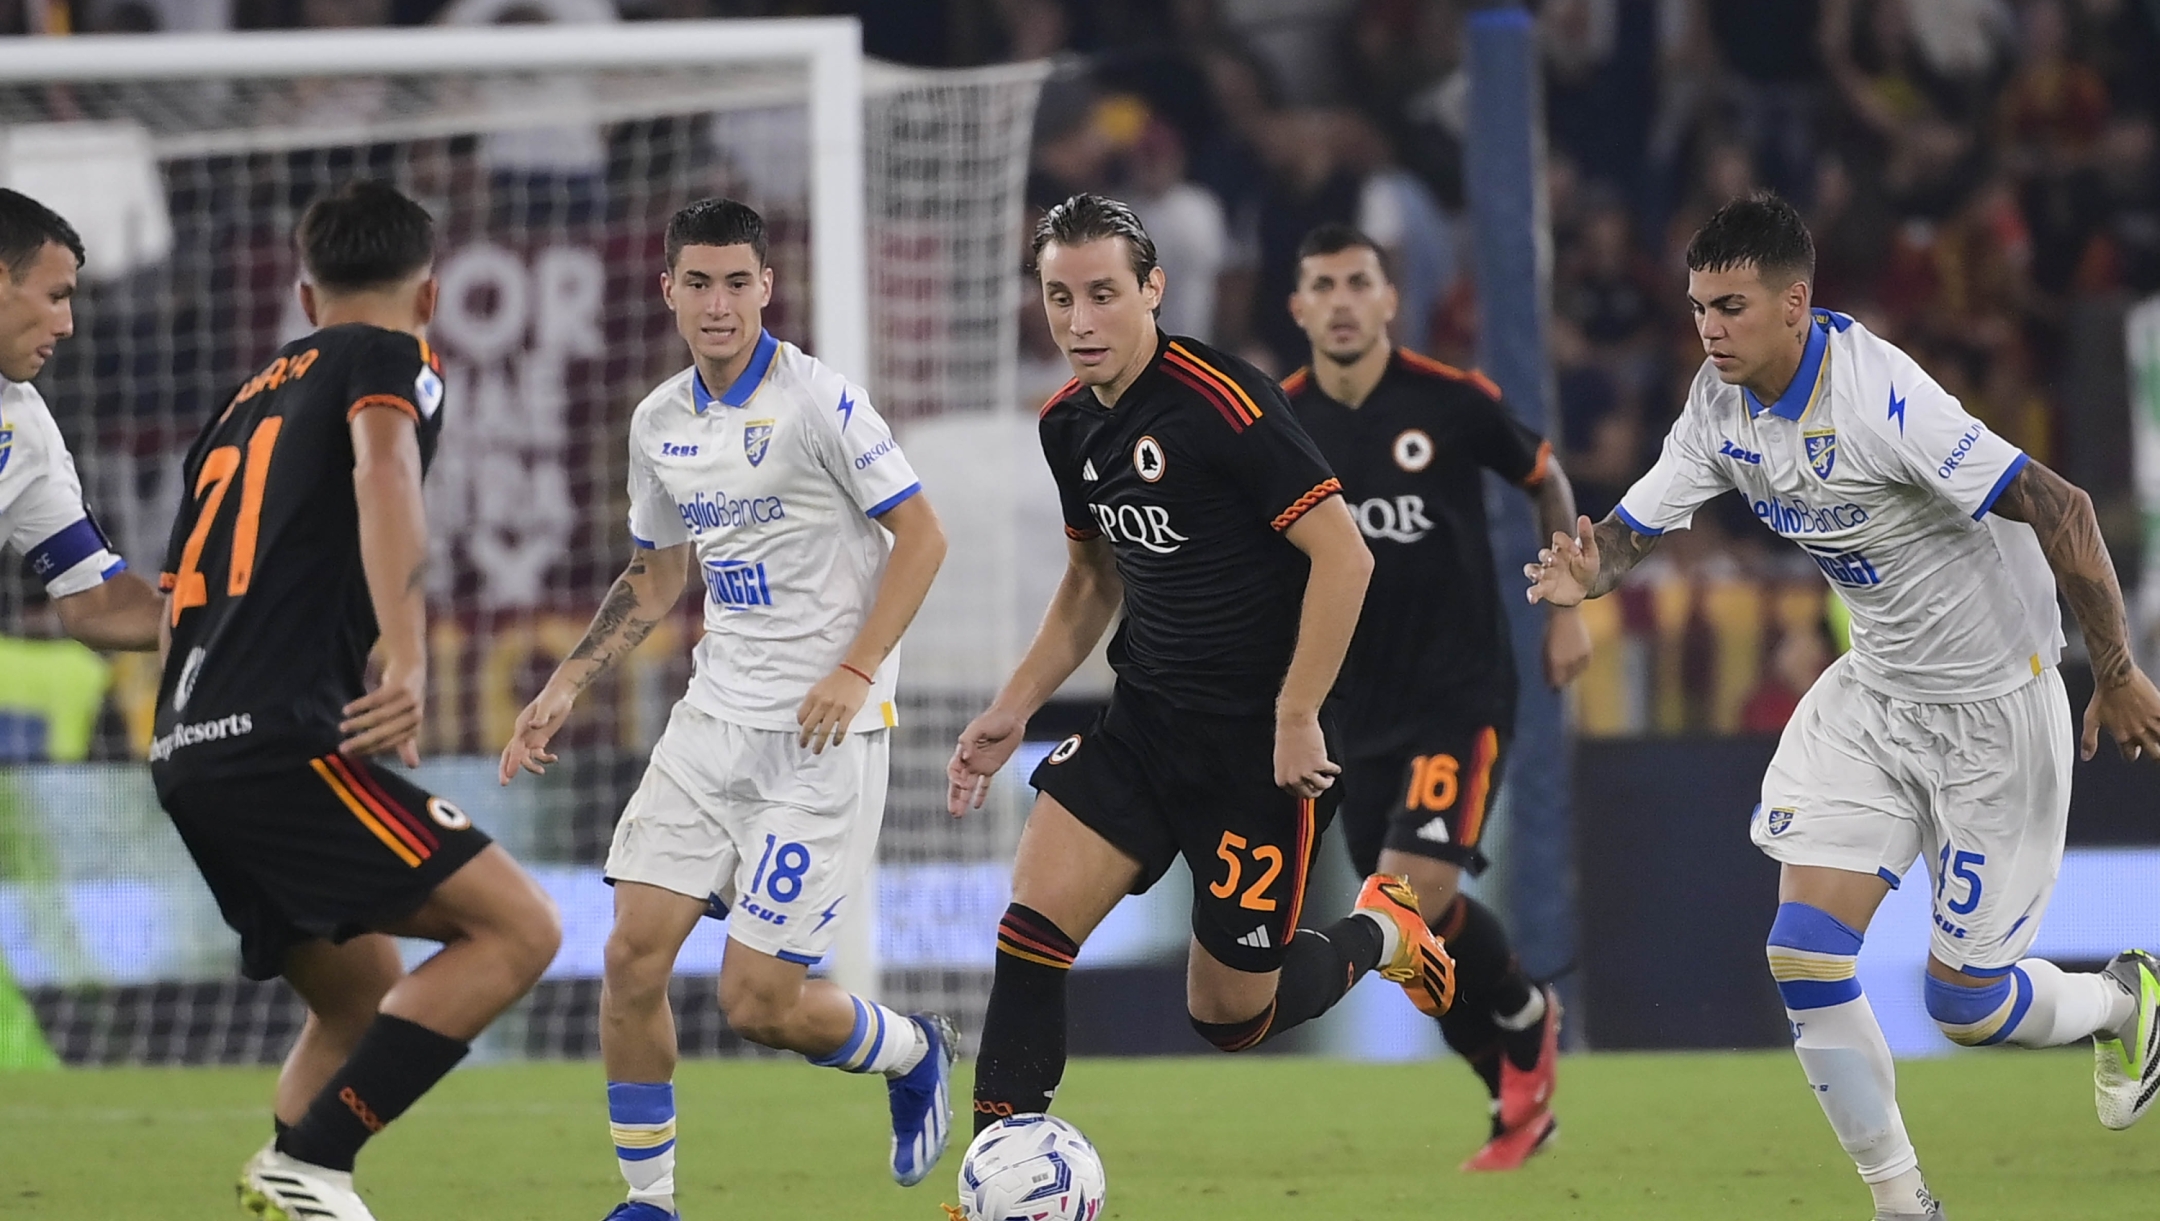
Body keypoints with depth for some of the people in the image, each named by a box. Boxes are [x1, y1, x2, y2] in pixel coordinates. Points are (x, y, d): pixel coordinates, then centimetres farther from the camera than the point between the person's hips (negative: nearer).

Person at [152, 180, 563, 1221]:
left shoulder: (244, 403, 26)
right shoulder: (388, 357, 3)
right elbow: (383, 472, -19)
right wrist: (409, 664, -31)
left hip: (188, 747, 9)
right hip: (281, 737, -9)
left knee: (368, 996, 21)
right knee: (517, 927, -9)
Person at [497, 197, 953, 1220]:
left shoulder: (818, 402, -12)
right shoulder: (660, 424, 8)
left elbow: (921, 535, -9)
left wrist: (855, 671, -18)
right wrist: (565, 686, 14)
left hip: (824, 734, -6)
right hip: (715, 715, 6)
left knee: (757, 1001, -9)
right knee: (634, 952, -6)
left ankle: (915, 1054, 23)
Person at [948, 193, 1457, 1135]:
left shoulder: (1222, 402, -20)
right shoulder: (1069, 424, 5)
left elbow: (1342, 555, -21)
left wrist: (1296, 719, -20)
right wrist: (1014, 708, 13)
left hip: (1259, 745, -6)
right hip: (1144, 723, 6)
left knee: (1230, 1015, 3)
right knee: (1031, 923, -12)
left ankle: (1378, 935, 33)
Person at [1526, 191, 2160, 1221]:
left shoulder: (1878, 395, -29)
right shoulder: (1722, 402, -6)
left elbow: (2060, 510, -28)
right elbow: (1635, 526, 1)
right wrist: (1587, 571, -24)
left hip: (1994, 705, -7)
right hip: (1876, 689, 7)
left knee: (1962, 1002, 0)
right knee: (1804, 955, -8)